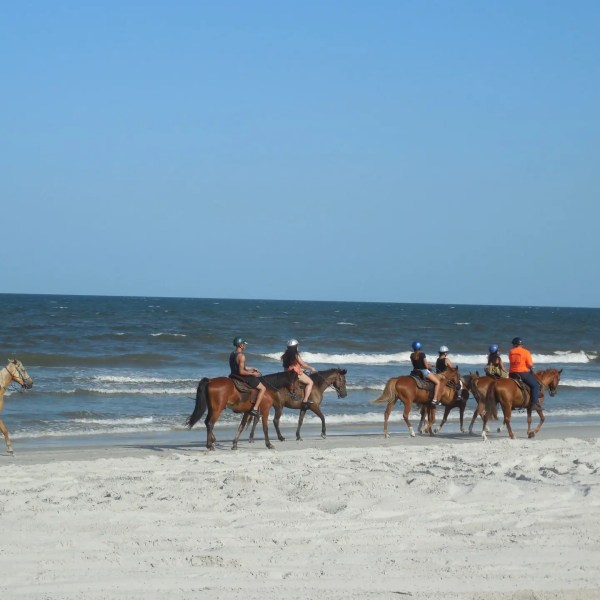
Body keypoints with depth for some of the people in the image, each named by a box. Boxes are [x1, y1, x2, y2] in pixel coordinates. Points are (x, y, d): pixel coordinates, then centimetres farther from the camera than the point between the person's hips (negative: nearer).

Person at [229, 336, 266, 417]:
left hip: (234, 376, 10)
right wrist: (253, 374, -15)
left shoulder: (232, 354, 7)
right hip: (242, 378, -10)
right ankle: (255, 409, -13)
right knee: (263, 388, -4)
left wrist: (252, 368, 19)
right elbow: (241, 371, -26)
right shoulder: (241, 356, -22)